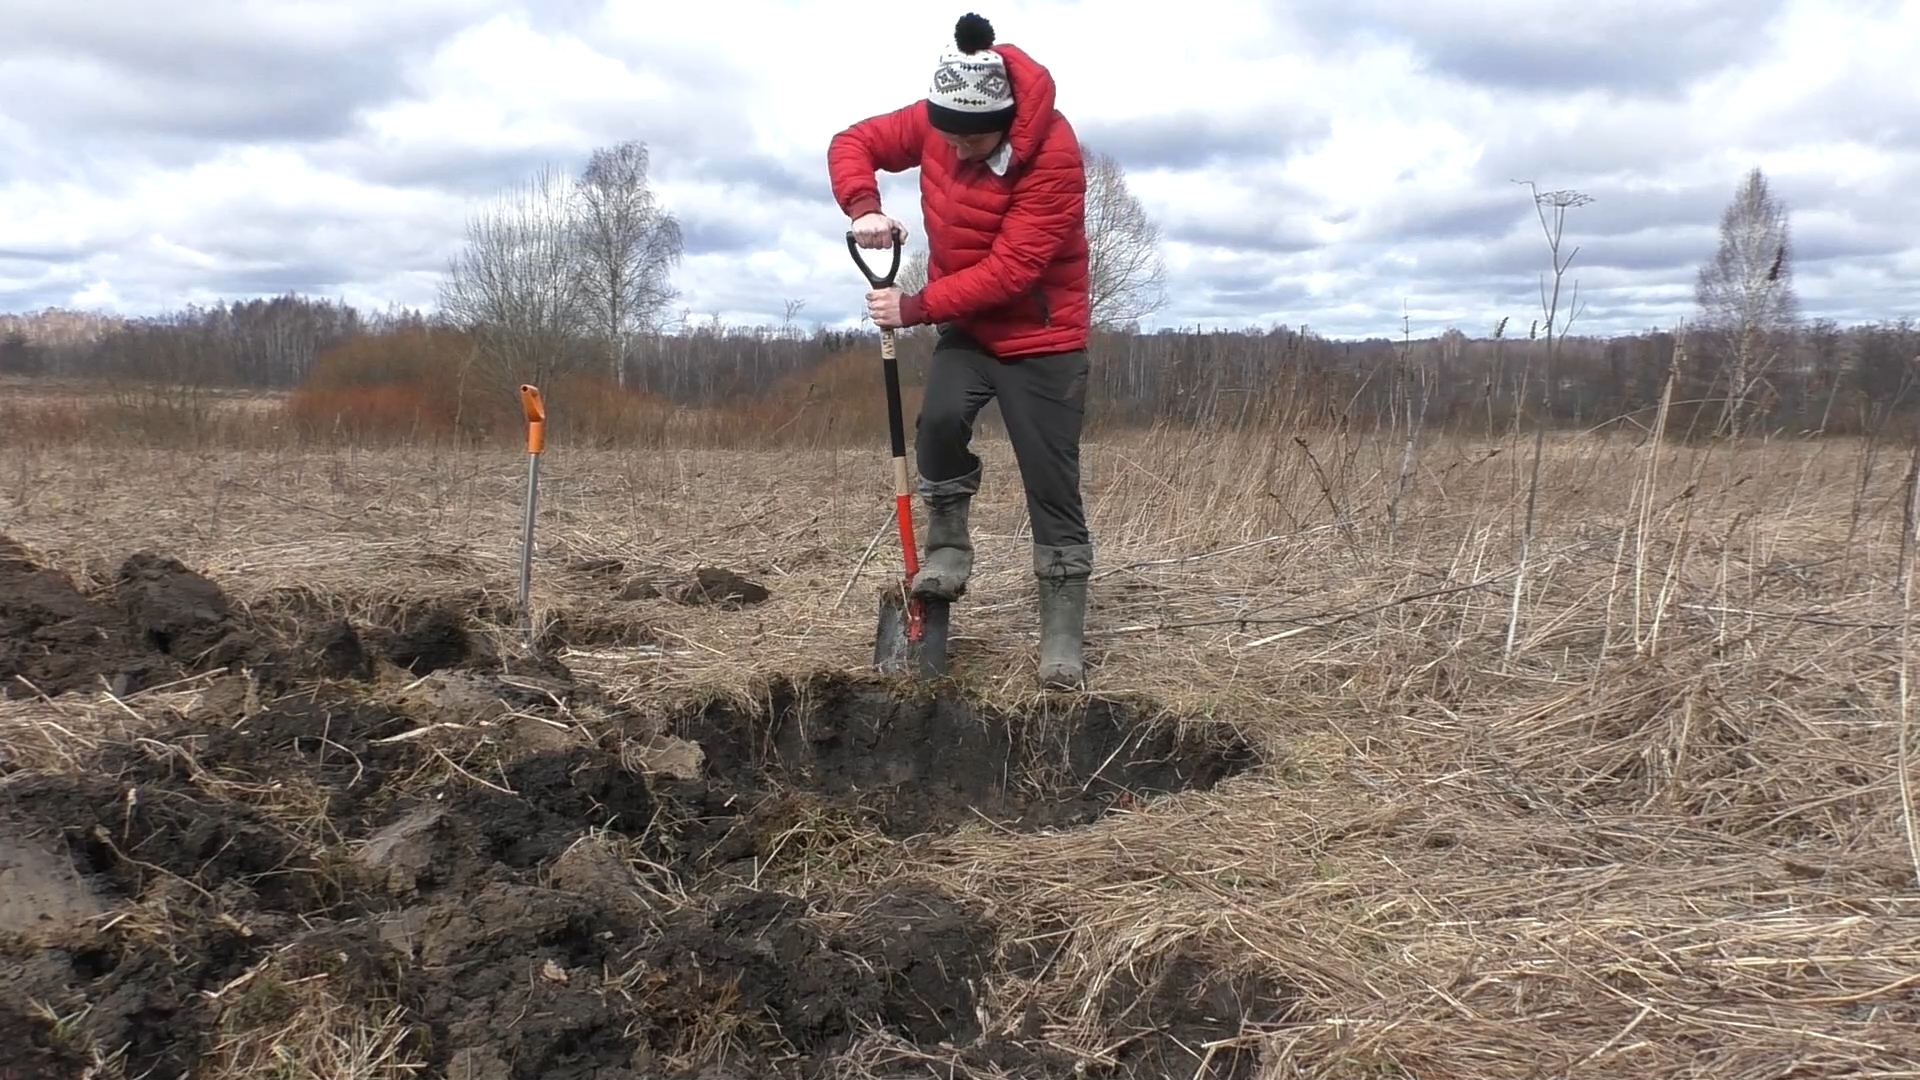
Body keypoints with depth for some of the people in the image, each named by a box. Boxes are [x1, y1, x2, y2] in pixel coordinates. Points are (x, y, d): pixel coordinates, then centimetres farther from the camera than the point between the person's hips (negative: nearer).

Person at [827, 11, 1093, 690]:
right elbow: (853, 144, 1)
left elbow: (1010, 271, -27)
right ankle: (947, 553, -1)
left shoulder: (1054, 156, -25)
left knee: (1053, 494, -4)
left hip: (1042, 336, -4)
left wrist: (914, 309, -25)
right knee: (939, 420, -25)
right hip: (966, 327, 5)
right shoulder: (932, 122, -8)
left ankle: (1063, 646, 4)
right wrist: (864, 207, -21)